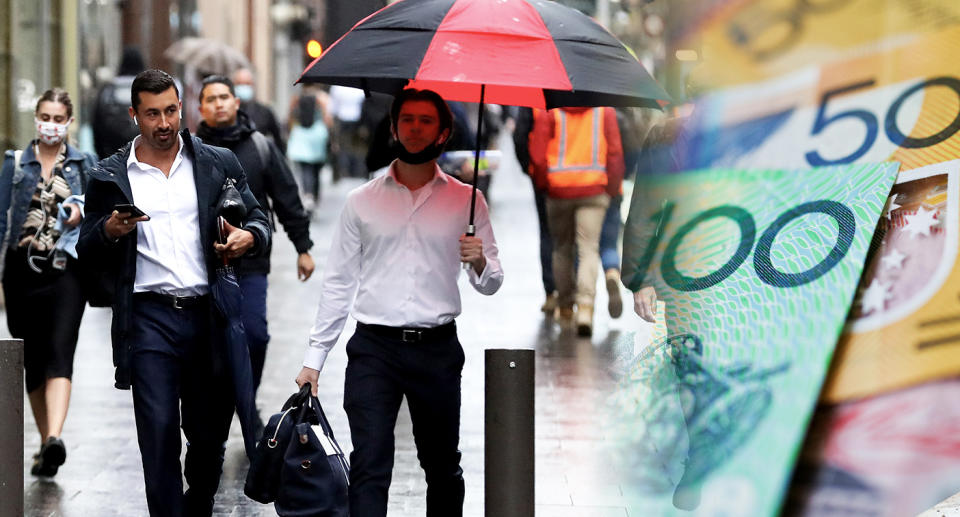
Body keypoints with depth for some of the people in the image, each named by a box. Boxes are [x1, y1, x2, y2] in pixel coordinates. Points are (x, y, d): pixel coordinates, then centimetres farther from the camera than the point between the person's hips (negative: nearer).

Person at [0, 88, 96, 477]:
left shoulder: (84, 164, 9)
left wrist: (81, 212, -10)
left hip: (66, 269, -2)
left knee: (59, 352, -17)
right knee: (32, 358, 6)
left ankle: (54, 438, -32)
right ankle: (45, 443, 18)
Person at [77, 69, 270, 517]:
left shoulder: (219, 164, 11)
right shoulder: (109, 177, 8)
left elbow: (258, 222, 13)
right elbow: (87, 253, 9)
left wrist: (249, 237, -11)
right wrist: (109, 231, -13)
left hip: (208, 317, 2)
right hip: (149, 319, -2)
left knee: (210, 433, 9)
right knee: (159, 434, -9)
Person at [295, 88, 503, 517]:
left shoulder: (465, 201, 8)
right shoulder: (362, 201, 10)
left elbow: (490, 284, 8)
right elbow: (338, 284, 11)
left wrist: (480, 263, -16)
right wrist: (314, 358, 6)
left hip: (437, 349, 1)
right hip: (373, 349, 0)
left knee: (442, 467, 9)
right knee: (369, 467, -10)